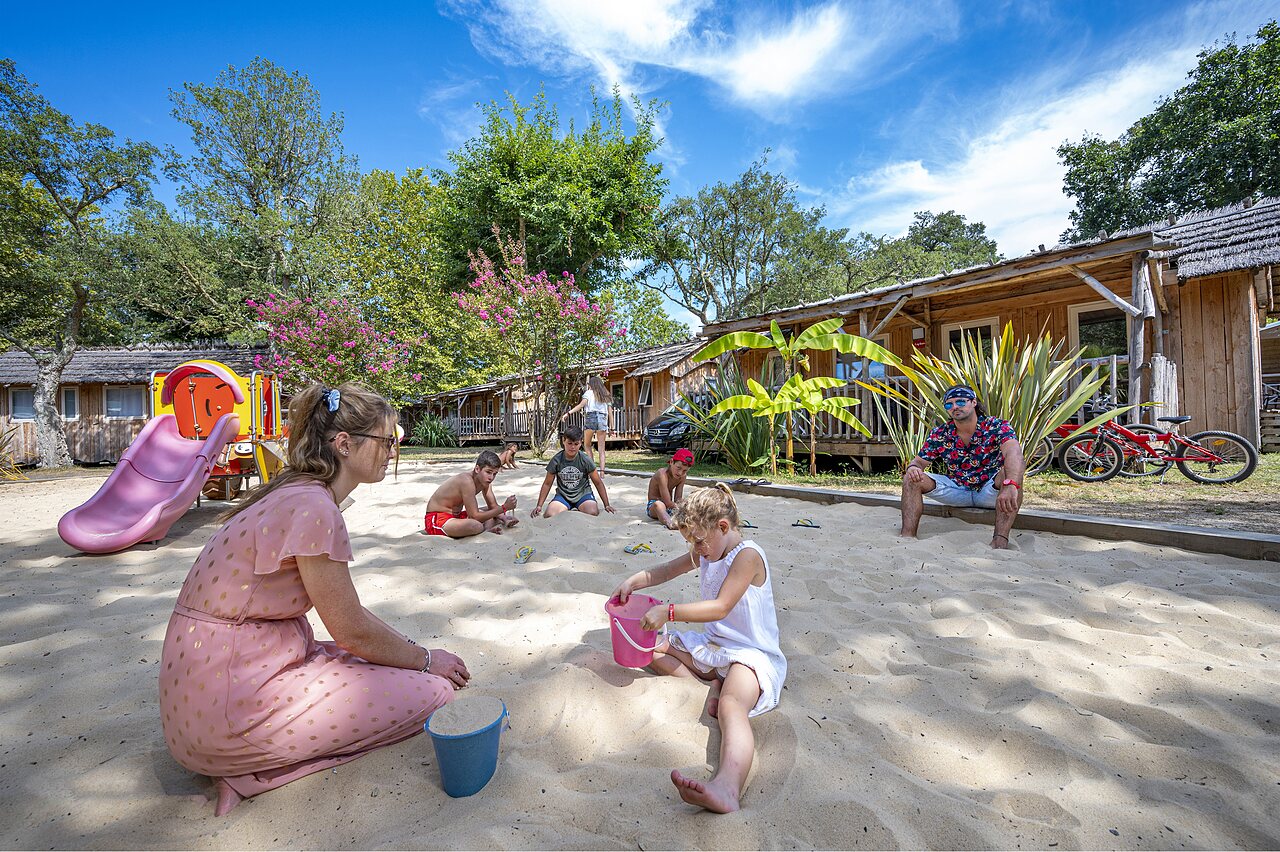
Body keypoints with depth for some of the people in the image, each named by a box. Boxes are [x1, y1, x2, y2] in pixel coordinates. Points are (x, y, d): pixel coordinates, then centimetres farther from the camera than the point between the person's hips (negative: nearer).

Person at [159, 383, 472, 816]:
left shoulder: (297, 495, 8)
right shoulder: (312, 508, -23)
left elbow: (347, 613, 13)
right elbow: (353, 631, -16)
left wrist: (412, 650, 9)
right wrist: (426, 658, -1)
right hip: (226, 710, -10)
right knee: (431, 689, -9)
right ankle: (254, 770, -4)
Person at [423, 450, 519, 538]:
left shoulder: (484, 479, -3)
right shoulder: (467, 481, -28)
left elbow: (493, 506, 4)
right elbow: (475, 517, -29)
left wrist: (502, 515, -18)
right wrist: (504, 508, -29)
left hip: (456, 515, 9)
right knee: (474, 525, -39)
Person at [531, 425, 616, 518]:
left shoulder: (585, 460, -11)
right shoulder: (556, 460, -9)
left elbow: (598, 482, -3)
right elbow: (547, 483, 3)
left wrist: (607, 505, -5)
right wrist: (539, 506, -1)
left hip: (583, 494, -1)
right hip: (563, 495, 1)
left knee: (593, 513, -31)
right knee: (550, 515, -27)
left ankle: (580, 508, 4)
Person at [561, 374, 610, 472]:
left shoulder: (589, 393, 7)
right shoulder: (605, 395, 19)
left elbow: (581, 405, -9)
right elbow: (609, 412, 13)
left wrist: (568, 413, -16)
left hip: (591, 417, -3)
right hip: (603, 419, 3)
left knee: (587, 446, 12)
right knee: (601, 449, 4)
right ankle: (602, 471, -4)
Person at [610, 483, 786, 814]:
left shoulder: (748, 555, -17)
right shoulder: (707, 552, 9)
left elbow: (721, 607, -25)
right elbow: (666, 571, 19)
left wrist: (668, 611, -27)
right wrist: (633, 581, 1)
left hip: (751, 653, -9)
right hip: (712, 645, 10)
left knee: (731, 706, -38)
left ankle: (727, 788, -63)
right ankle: (714, 686, -13)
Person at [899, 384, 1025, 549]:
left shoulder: (997, 426, -13)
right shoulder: (939, 435, -3)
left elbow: (1014, 452, -33)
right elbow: (919, 461, 0)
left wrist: (1010, 485, -54)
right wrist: (912, 468, -29)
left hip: (991, 492, -2)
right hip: (957, 490, 3)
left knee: (1011, 471, -34)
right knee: (911, 478, -16)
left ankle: (999, 542, -43)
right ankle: (907, 536, -27)